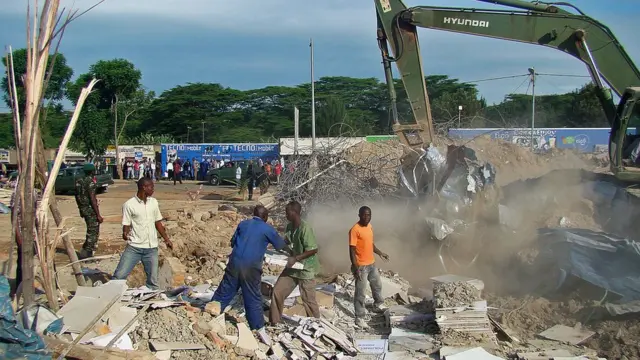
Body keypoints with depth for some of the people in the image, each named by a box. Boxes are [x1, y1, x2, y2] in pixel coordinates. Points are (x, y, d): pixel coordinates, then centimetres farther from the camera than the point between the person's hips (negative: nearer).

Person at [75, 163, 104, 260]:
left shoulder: (79, 181, 9)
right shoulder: (90, 182, -17)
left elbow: (77, 196, 17)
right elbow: (92, 199, -21)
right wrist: (98, 215, -19)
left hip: (83, 208, 9)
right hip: (91, 209, -9)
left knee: (91, 230, 21)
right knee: (93, 232, -1)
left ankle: (87, 252, 23)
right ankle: (85, 254, -3)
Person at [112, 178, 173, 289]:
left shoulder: (153, 202, 6)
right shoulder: (129, 205, -9)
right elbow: (126, 225, -9)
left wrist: (166, 239, 12)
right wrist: (125, 234, -30)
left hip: (151, 248, 4)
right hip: (134, 247, -4)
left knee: (153, 280, 6)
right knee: (119, 276, -7)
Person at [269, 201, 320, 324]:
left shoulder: (305, 228, -24)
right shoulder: (289, 226, 1)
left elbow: (313, 250, -26)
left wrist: (295, 258, -27)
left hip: (306, 269, -8)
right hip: (292, 267, 8)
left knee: (308, 300, 1)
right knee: (277, 292, 7)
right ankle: (274, 322, 22)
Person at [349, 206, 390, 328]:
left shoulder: (369, 226, 4)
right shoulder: (355, 230, -21)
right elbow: (352, 250, -21)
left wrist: (380, 253, 19)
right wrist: (355, 268, -25)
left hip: (372, 263, 8)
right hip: (361, 266, -8)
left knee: (377, 285, 26)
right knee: (360, 293, 0)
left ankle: (378, 305, 50)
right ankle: (359, 318, 10)